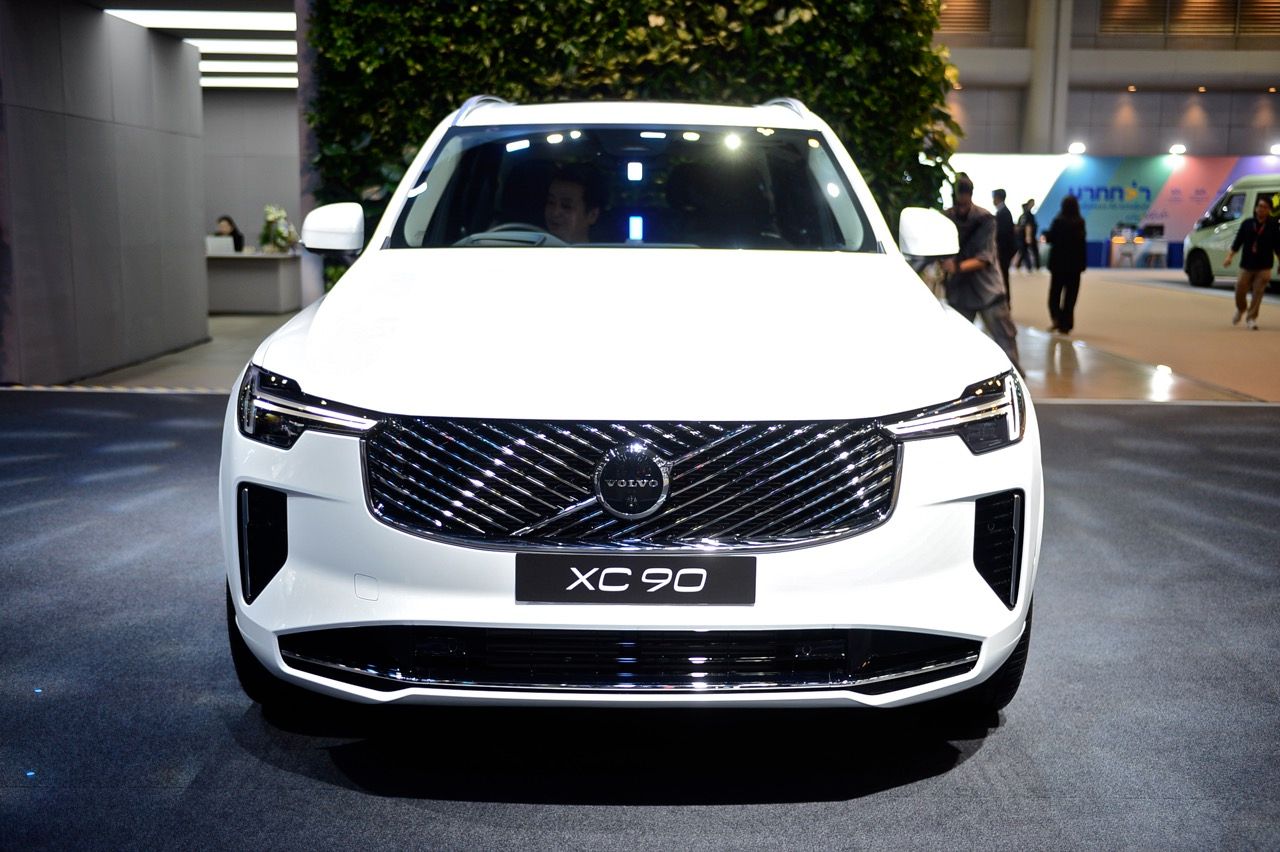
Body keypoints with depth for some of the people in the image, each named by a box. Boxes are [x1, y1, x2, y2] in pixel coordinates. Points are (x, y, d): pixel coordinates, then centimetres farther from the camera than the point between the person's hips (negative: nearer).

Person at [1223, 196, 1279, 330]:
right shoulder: (1247, 224, 2)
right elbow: (1237, 241, 4)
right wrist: (1230, 256, -6)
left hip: (1263, 267, -1)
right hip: (1247, 265, 1)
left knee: (1257, 293, -3)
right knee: (1240, 289, 1)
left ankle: (1252, 318, 8)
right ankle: (1240, 310, 31)